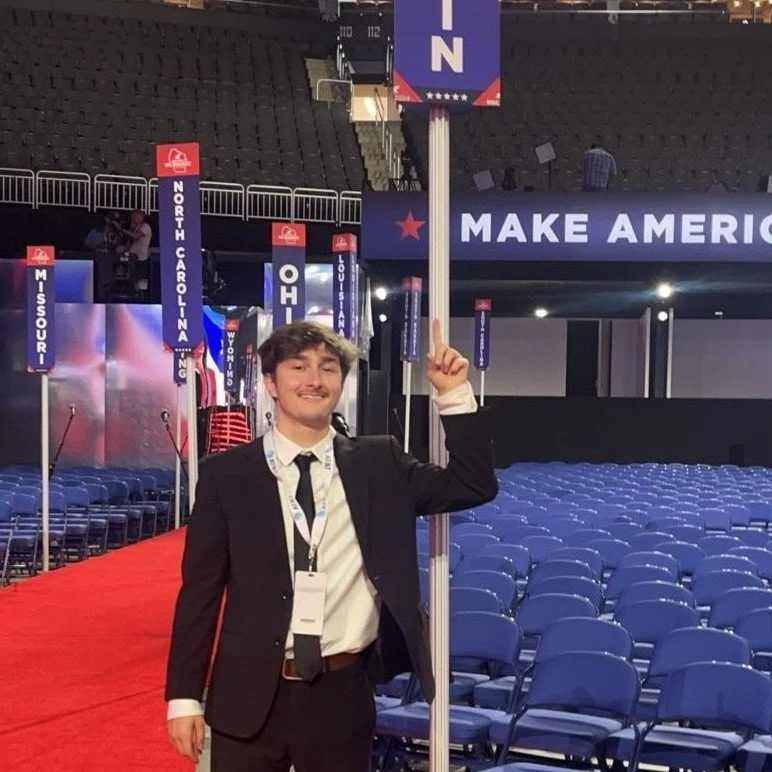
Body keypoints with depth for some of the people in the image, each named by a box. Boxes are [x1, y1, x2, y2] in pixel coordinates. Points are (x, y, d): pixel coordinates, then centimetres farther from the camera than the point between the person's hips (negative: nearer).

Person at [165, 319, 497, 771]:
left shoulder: (378, 463, 4)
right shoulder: (226, 473, -1)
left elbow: (475, 485, 2)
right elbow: (200, 590, 0)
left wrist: (455, 395, -6)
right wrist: (185, 696, -3)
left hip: (343, 694, 1)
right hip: (251, 693, -1)